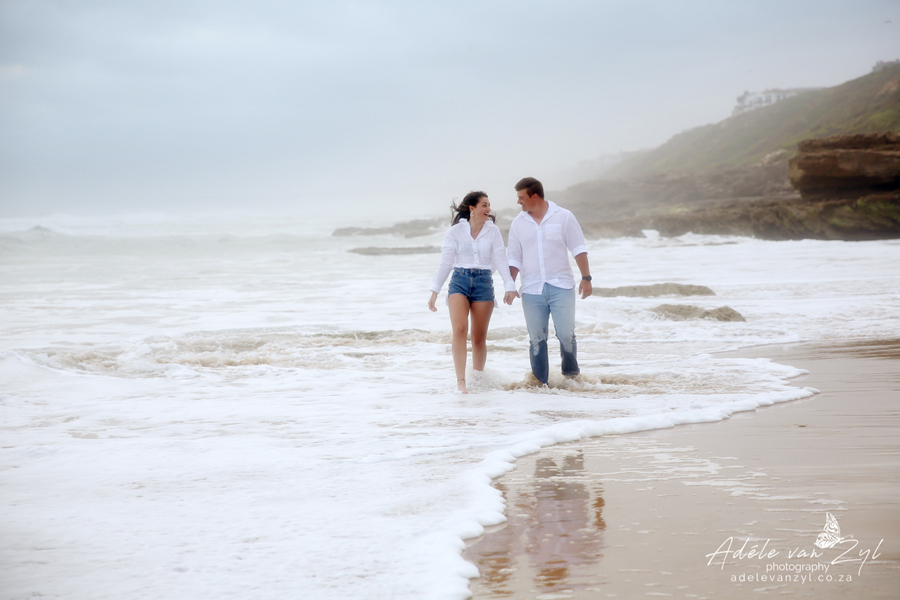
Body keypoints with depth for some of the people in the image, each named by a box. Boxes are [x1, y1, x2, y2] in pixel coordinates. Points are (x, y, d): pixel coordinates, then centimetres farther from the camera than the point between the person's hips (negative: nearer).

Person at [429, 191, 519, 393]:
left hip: (484, 282, 1)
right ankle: (461, 381, -21)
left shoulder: (493, 231, 5)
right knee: (459, 329, -19)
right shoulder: (456, 231, 2)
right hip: (460, 280, -1)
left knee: (479, 337, 6)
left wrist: (509, 286, -14)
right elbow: (445, 262, 2)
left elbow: (501, 261, -1)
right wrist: (434, 291, -3)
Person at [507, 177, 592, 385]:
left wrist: (586, 278, -5)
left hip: (561, 287, -3)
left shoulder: (564, 217, 0)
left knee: (566, 335, -7)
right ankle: (540, 382, 11)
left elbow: (579, 250, 1)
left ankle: (571, 376, 10)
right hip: (531, 290, 3)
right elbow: (514, 259, 11)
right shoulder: (518, 223, 8)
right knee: (536, 339, 4)